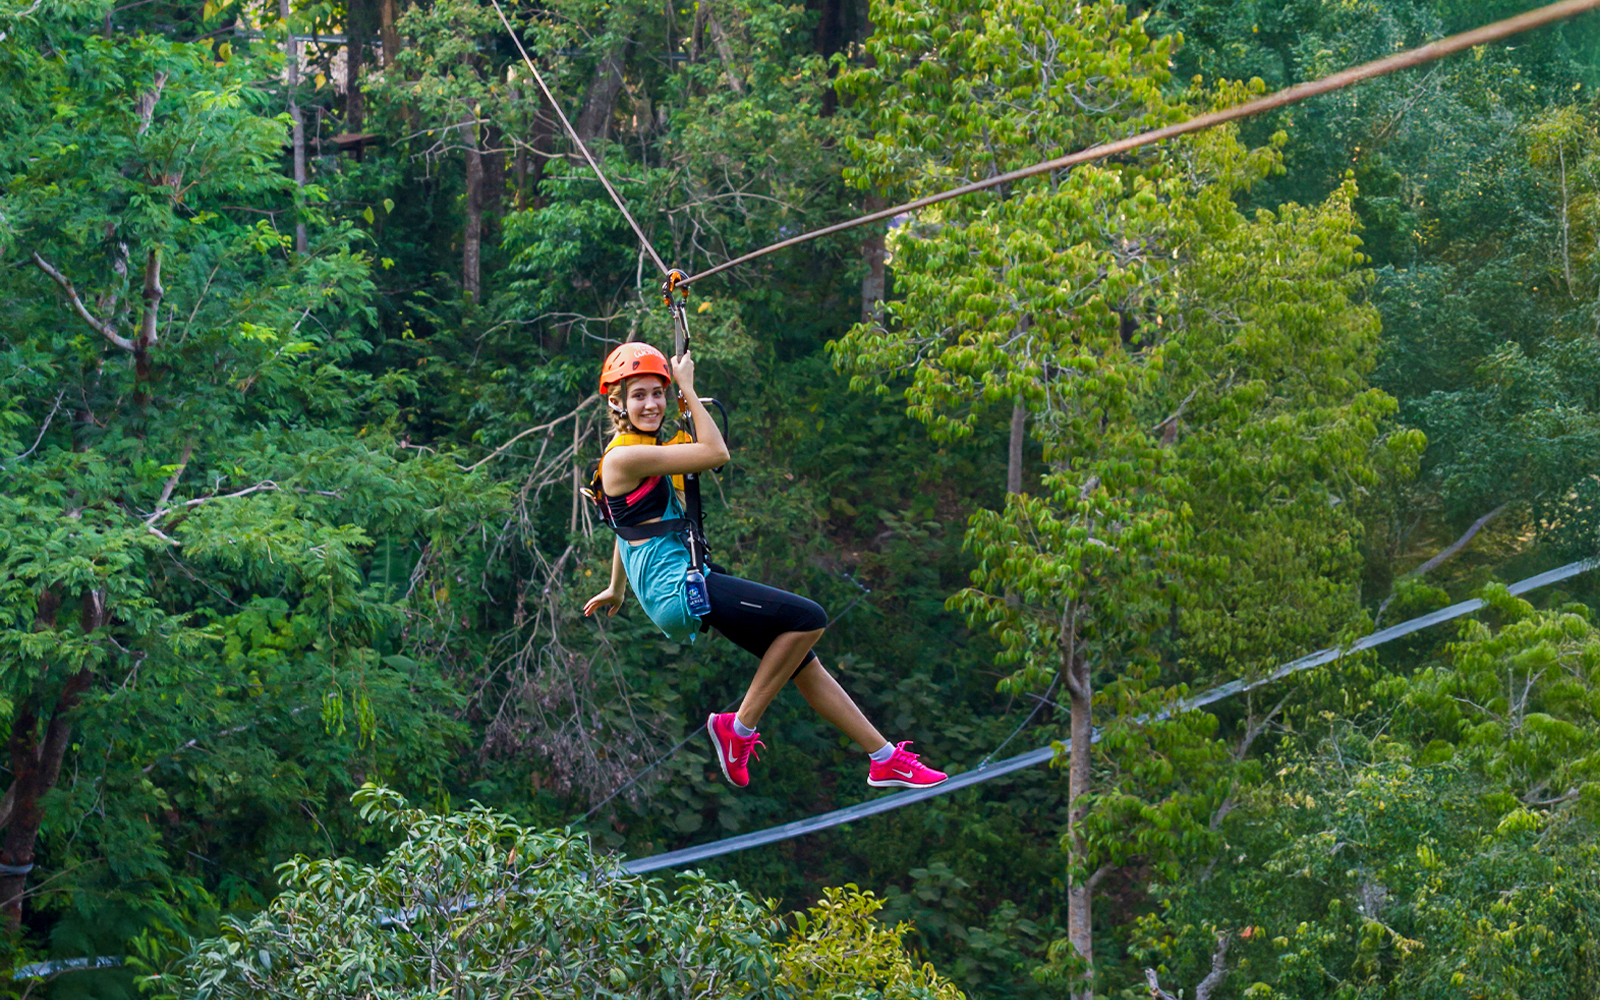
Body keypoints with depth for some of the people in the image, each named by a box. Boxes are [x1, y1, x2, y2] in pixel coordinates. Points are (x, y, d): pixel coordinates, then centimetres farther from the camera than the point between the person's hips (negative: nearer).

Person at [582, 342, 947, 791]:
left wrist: (617, 589, 44)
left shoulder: (644, 450, 17)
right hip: (677, 590, -10)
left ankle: (885, 759, 16)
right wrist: (689, 388, -6)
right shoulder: (623, 458, -14)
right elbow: (716, 453, -15)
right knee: (808, 618, -17)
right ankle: (740, 727, -7)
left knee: (803, 662, 10)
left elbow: (629, 523, 32)